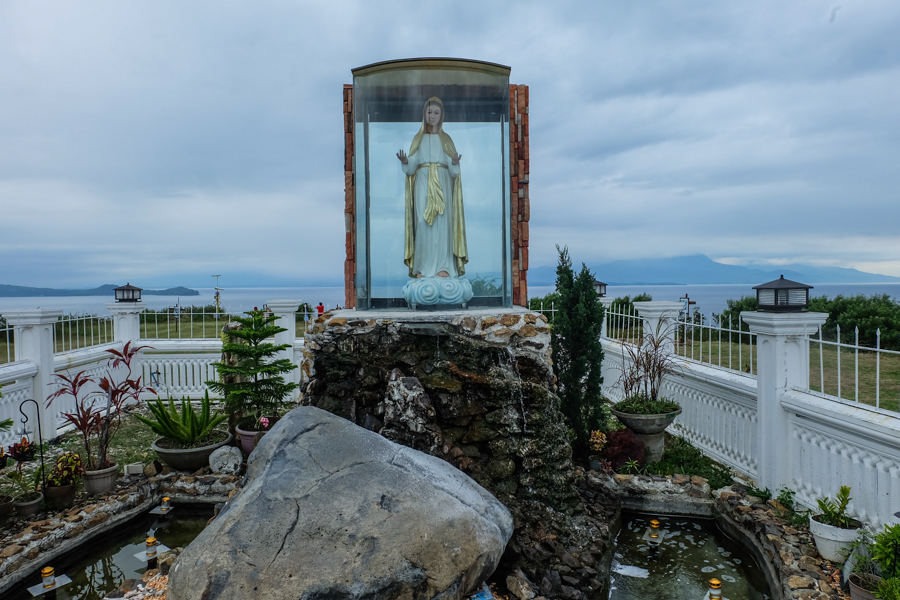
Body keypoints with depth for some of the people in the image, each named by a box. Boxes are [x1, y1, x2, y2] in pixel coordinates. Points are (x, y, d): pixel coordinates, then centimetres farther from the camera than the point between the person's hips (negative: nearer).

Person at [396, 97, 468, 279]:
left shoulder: (446, 139, 10)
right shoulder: (418, 139, 11)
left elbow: (453, 170, 1)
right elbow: (411, 168, 3)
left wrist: (455, 163, -22)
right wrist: (405, 162, -18)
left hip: (442, 185, 0)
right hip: (423, 185, 0)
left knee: (442, 223, -7)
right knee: (422, 223, -7)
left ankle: (443, 266, -5)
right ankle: (423, 267, -4)